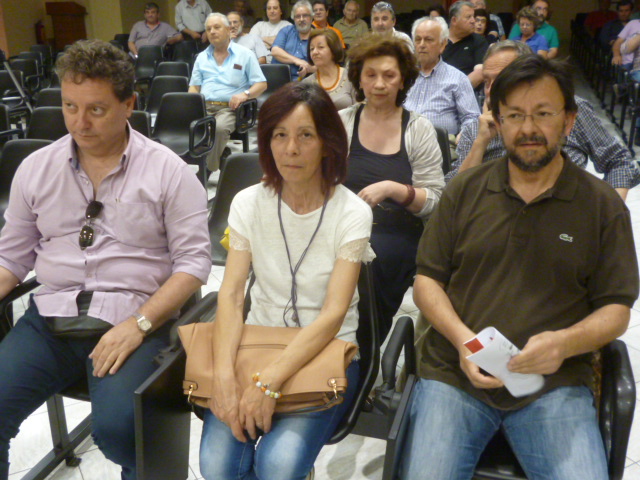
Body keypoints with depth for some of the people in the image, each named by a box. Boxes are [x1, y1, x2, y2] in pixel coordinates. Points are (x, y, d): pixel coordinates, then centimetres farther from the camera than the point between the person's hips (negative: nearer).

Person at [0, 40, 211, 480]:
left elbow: (194, 260, -4)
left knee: (118, 427, -27)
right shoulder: (36, 168, 11)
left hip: (133, 320, -4)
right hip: (50, 316, 4)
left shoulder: (168, 172, -1)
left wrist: (138, 324, -15)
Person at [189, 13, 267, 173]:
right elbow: (194, 86, 21)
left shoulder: (245, 55, 11)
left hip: (230, 107, -3)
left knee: (220, 127, -37)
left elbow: (262, 84, 6)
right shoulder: (202, 57, 24)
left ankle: (209, 170, -22)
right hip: (203, 106, 3)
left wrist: (245, 94, -15)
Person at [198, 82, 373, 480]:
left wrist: (271, 381, -29)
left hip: (325, 353, -2)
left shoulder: (352, 213, -10)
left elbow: (333, 313, -18)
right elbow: (231, 294, -9)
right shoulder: (249, 204, -1)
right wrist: (224, 373, -26)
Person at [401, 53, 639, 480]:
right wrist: (461, 338, -10)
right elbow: (427, 279, 9)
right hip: (454, 374, 1)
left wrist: (564, 343, -15)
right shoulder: (464, 192, 8)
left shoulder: (604, 206, 5)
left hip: (555, 385, 0)